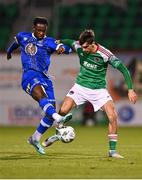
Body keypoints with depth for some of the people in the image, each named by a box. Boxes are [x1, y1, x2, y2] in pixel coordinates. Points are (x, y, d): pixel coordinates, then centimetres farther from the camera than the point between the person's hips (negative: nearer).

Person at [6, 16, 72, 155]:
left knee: (51, 111, -2)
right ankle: (58, 119, -60)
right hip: (29, 75, -3)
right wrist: (9, 51, 54)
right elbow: (16, 42, 35)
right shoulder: (23, 36, 10)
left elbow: (68, 48, -8)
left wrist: (62, 48, -33)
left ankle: (35, 139, 19)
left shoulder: (49, 42, 8)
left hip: (44, 77, 3)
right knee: (40, 95, -34)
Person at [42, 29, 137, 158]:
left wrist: (130, 89, -21)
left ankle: (112, 150, -6)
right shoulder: (79, 47, -11)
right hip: (81, 86, 2)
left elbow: (123, 69, -17)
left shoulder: (105, 54, -22)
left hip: (99, 89, -2)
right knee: (63, 111, -10)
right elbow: (68, 42, 15)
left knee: (113, 117, -18)